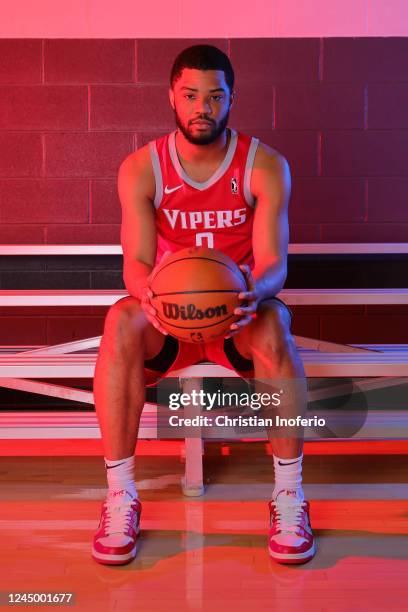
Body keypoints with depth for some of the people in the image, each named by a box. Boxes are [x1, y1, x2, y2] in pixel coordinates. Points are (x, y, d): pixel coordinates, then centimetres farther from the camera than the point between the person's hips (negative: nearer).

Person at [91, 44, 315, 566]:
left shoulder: (266, 166, -6)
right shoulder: (141, 168, -4)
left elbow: (274, 261, -13)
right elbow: (137, 262, -11)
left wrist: (256, 289, -37)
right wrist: (147, 289, -36)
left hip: (239, 317, 0)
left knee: (273, 326, -35)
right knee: (121, 322, -32)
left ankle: (289, 494, -21)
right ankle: (120, 495, -22)